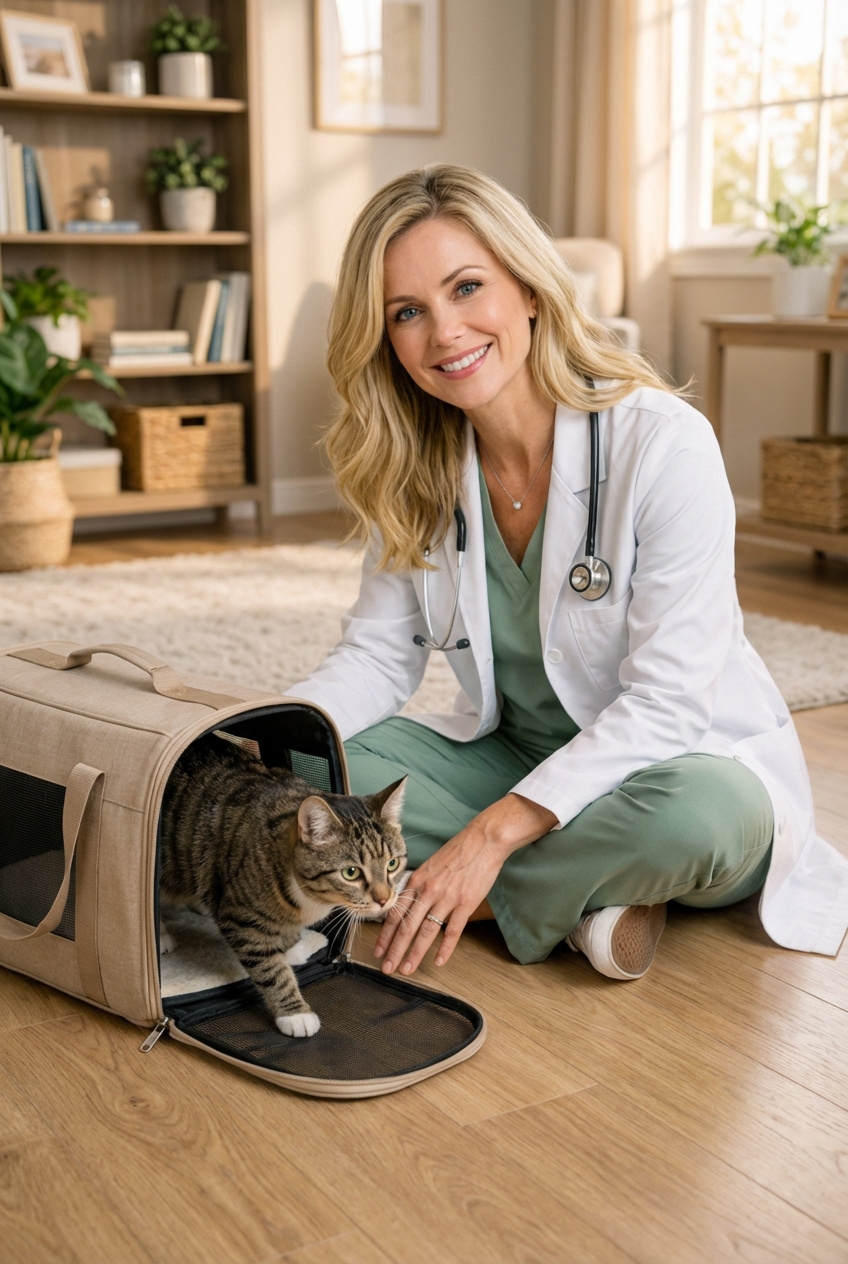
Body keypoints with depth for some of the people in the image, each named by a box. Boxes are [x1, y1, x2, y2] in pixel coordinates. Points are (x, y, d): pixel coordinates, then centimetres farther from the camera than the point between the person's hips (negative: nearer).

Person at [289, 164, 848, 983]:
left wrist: (494, 830, -31)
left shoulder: (663, 442, -22)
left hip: (684, 761, -5)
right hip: (512, 758, 5)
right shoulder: (413, 468, -3)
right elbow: (378, 655, -1)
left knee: (704, 811, -40)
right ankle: (577, 897, -16)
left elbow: (666, 702, -24)